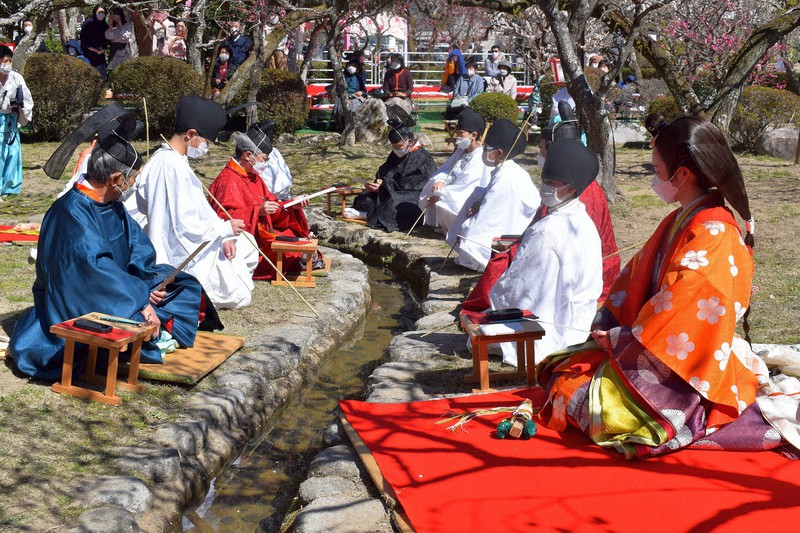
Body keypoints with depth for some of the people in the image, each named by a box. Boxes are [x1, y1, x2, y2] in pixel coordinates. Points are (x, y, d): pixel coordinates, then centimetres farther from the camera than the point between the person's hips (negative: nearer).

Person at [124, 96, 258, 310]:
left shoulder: (162, 159, 7)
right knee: (239, 296, -1)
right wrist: (225, 228, -13)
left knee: (245, 243, 23)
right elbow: (186, 226, -28)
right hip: (181, 257, -10)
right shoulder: (175, 168, -26)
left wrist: (224, 238, 2)